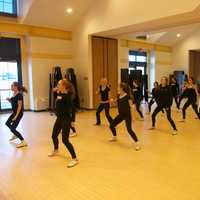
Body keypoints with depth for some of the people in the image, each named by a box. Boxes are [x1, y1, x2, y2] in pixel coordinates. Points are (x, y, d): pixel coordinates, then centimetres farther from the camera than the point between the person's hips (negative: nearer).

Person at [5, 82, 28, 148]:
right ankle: (15, 135, 48)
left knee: (12, 129, -11)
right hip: (14, 112, 10)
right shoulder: (14, 94, 6)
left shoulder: (19, 95, -21)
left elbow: (20, 106, -23)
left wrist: (16, 116, -24)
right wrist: (9, 99, 0)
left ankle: (23, 142, -9)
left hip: (18, 113, -10)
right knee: (7, 123, 27)